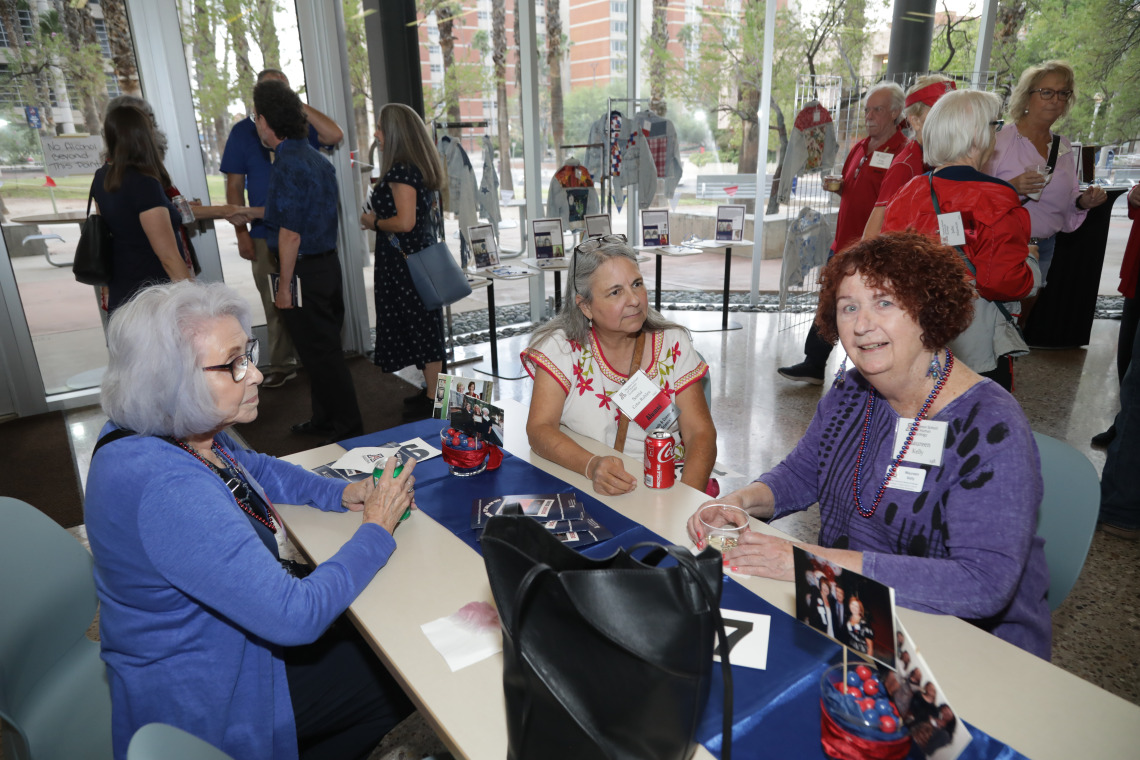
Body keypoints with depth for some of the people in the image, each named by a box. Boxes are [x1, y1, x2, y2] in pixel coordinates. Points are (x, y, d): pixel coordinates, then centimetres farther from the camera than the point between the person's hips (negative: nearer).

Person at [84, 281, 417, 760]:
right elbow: (297, 617, -35)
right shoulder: (167, 489, -37)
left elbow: (255, 468, 13)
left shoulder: (181, 432, -8)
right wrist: (376, 530, -21)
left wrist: (344, 493, -4)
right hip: (206, 702, -8)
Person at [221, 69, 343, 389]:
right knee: (276, 303, 6)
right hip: (266, 234, 0)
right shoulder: (243, 131, 4)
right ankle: (281, 364, 18)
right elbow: (234, 185, 3)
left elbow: (335, 136, -15)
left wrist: (301, 106, -11)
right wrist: (241, 232, -4)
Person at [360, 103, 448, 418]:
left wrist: (374, 222, -8)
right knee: (426, 324, 14)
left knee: (420, 325, -3)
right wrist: (380, 218, 20)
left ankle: (432, 399, 7)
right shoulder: (421, 168, 12)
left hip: (406, 263, -10)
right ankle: (432, 390, 24)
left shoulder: (400, 172, -18)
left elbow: (404, 222, -24)